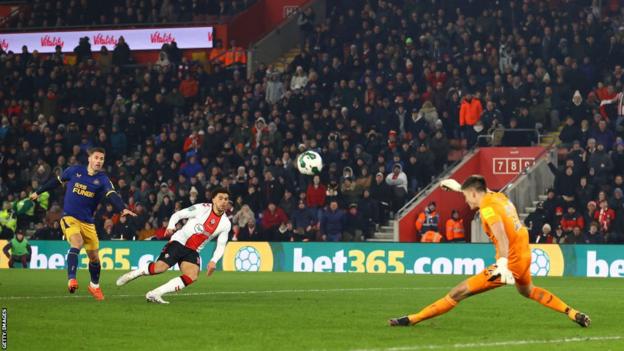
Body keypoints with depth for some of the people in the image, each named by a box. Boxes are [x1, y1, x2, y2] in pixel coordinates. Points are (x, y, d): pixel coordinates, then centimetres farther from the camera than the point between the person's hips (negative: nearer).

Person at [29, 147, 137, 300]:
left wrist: (123, 209, -40)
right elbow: (56, 181, 15)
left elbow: (112, 195, -21)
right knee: (77, 243, -31)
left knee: (94, 257, 6)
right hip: (69, 217, -2)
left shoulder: (103, 179, -3)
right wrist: (38, 192, 24)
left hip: (88, 222, 2)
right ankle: (71, 279, -35)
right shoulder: (74, 170, -1)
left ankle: (94, 286, 31)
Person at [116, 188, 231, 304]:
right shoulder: (202, 208, -9)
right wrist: (171, 227, -22)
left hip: (193, 251, 4)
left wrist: (213, 261, -11)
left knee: (193, 276, -22)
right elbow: (177, 215, -3)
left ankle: (154, 294, -20)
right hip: (178, 242, -4)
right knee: (160, 267, -22)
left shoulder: (226, 224, 1)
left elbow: (221, 246, 5)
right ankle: (132, 274, 7)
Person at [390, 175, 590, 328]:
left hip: (511, 260, -8)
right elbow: (483, 192, 36)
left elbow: (502, 236, -30)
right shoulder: (499, 197, 9)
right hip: (525, 255, 8)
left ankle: (412, 320, -9)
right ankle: (574, 314, 40)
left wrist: (503, 264, -42)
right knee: (527, 290, 40)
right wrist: (458, 187, 46)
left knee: (458, 293, -8)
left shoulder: (487, 207, -14)